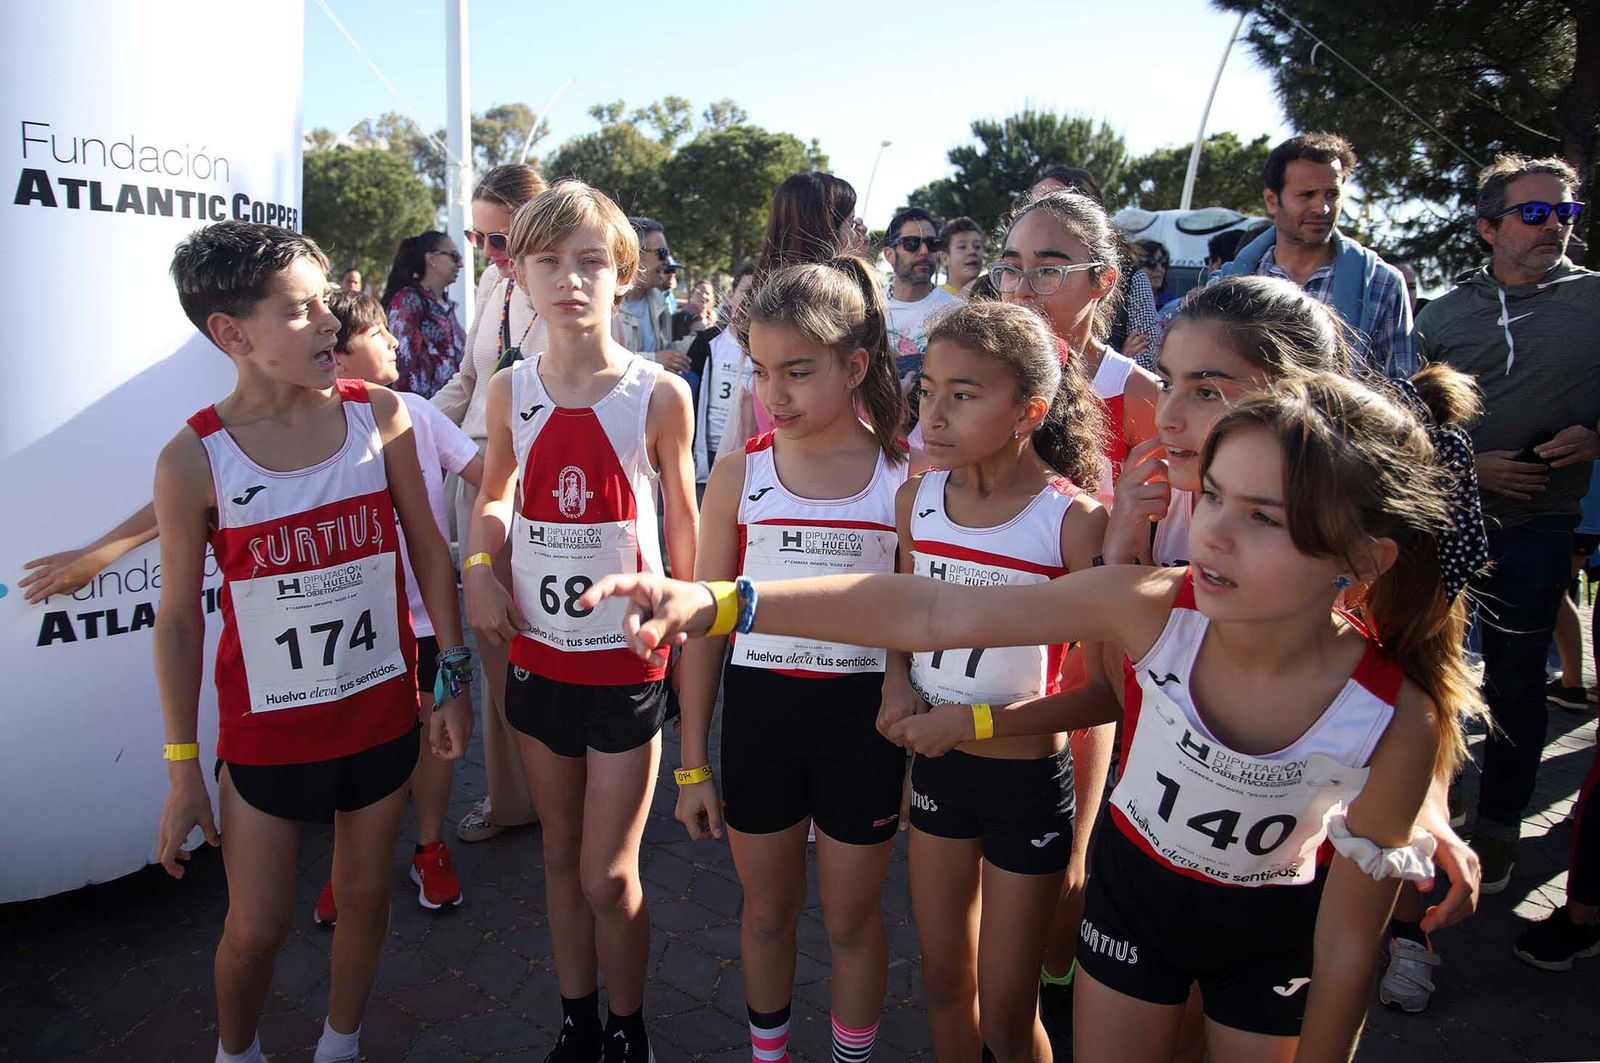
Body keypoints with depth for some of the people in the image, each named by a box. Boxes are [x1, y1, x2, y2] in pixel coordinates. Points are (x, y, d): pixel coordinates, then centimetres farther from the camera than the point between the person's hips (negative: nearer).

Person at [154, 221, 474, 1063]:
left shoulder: (379, 416, -8)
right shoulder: (194, 459, -13)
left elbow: (429, 552, 0)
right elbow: (178, 618, -4)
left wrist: (454, 681, 1)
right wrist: (182, 766, -1)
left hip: (382, 710, 2)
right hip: (266, 731, -2)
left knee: (364, 893, 18)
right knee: (256, 927, 11)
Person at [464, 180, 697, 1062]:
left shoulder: (658, 394, -11)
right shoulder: (510, 391, -1)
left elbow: (681, 519, -1)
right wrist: (478, 566, -4)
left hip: (627, 658, -3)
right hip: (538, 653, 4)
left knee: (608, 876, 4)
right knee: (561, 855, 19)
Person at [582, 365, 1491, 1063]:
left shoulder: (1396, 724, -30)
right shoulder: (1152, 609, -30)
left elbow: (1349, 937, -16)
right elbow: (927, 614, -34)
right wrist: (716, 603, -41)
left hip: (1277, 929, -1)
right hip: (1136, 883, 1)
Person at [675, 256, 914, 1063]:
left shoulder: (907, 475, -7)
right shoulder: (738, 475, -4)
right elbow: (706, 625, 2)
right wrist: (692, 762, 4)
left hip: (863, 714, -1)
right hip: (759, 704, 2)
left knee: (852, 919, 16)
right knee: (767, 908, 20)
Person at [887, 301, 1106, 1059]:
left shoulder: (1075, 521, -20)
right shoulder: (916, 499, -6)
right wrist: (897, 686, -6)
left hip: (1029, 776, -4)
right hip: (936, 765, 5)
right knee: (943, 984, 23)